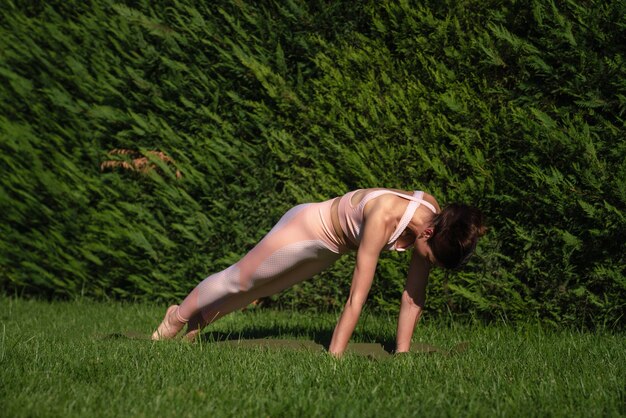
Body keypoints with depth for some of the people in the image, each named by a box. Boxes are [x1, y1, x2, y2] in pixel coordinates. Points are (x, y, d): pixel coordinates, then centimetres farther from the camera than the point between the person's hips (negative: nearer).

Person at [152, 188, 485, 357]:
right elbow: (357, 298, -41)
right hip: (307, 228, -6)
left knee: (258, 290, 28)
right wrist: (333, 358, -39)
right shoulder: (384, 217, -43)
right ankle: (180, 315, 43)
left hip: (330, 247, 7)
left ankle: (203, 316, 52)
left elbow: (413, 298, -15)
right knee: (238, 280, 17)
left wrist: (401, 355, -16)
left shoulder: (432, 221, -23)